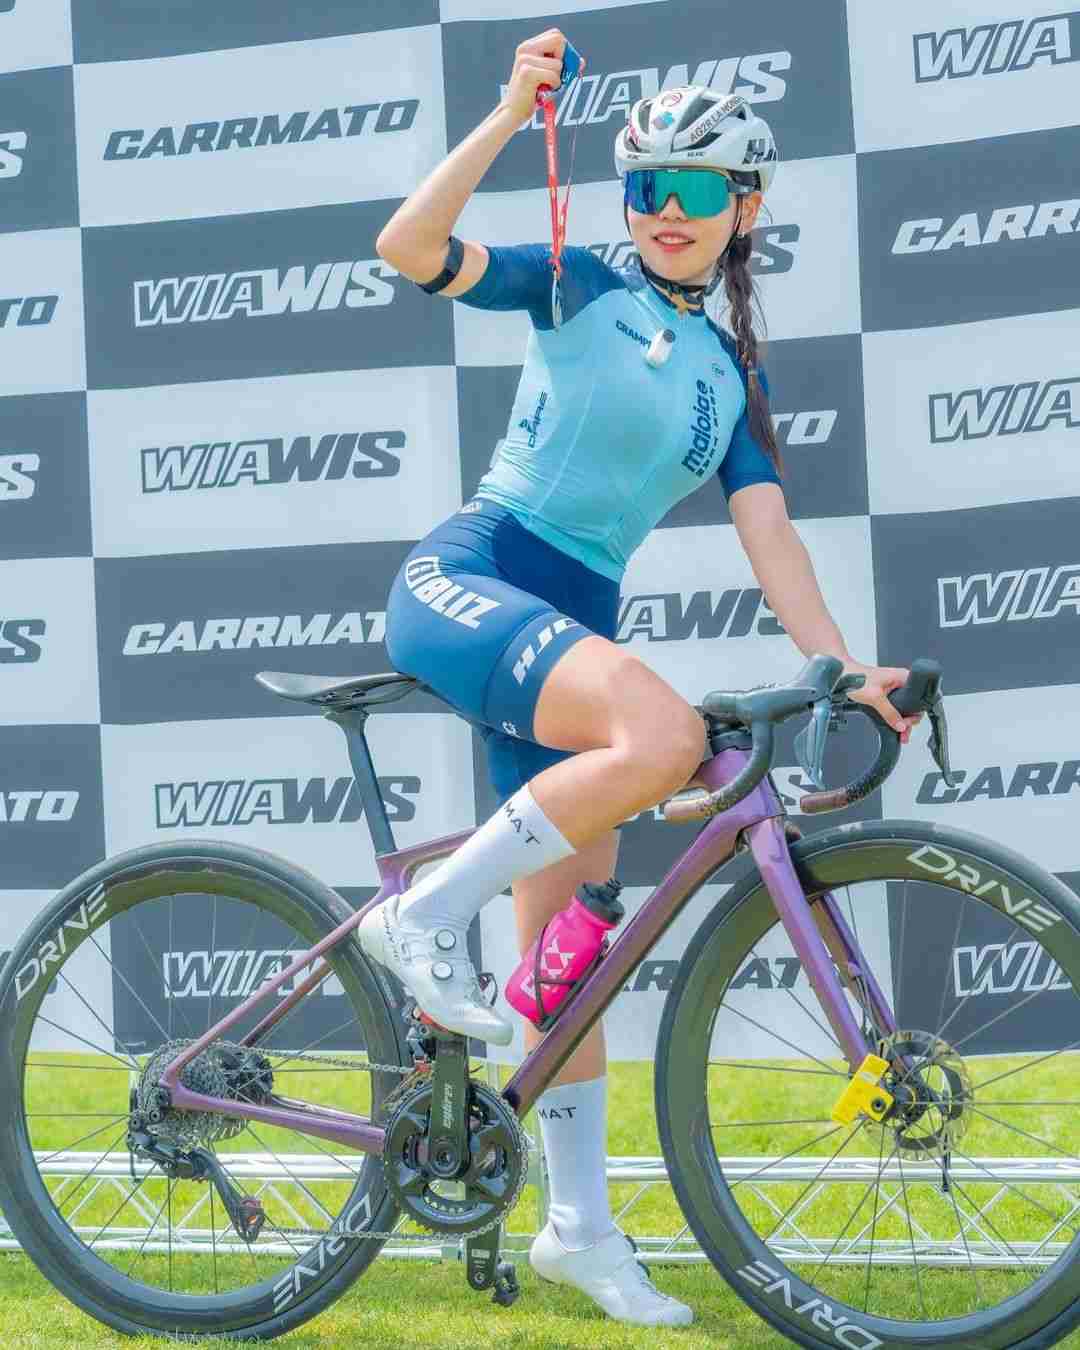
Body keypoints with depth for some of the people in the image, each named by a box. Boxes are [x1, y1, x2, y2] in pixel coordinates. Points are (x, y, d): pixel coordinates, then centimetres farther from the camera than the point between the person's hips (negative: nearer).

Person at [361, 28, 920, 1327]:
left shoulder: (732, 374, 17)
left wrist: (844, 663, -3)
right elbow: (408, 247, -13)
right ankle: (428, 914, -22)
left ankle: (579, 1225, 14)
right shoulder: (580, 288, 2)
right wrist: (510, 113, -22)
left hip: (572, 624, 6)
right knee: (664, 735, -34)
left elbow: (768, 534, 9)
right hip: (464, 581, -6)